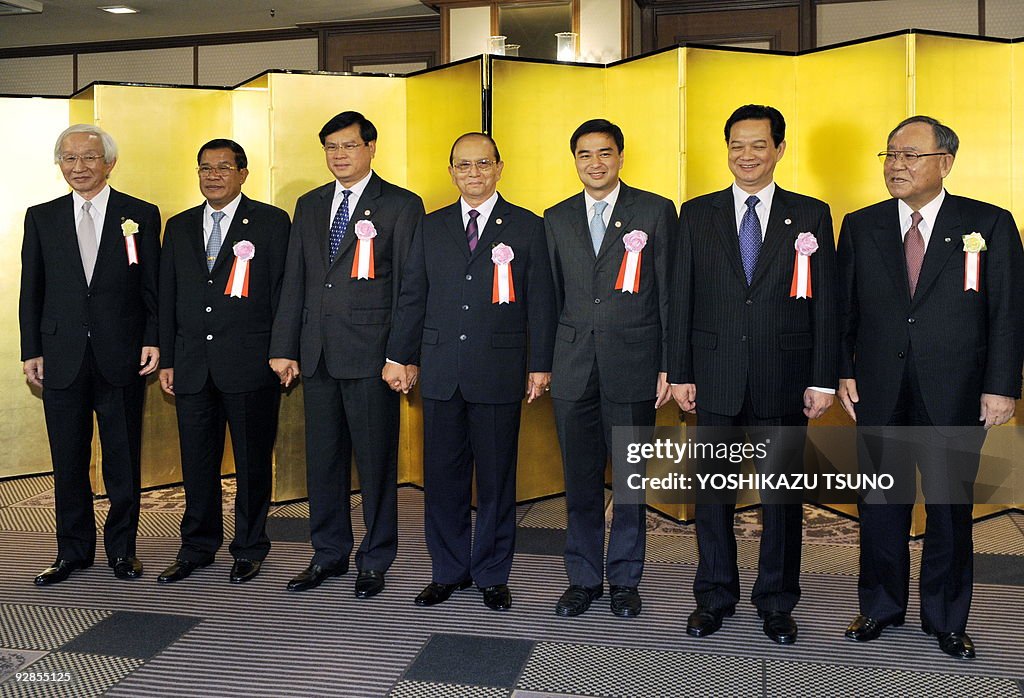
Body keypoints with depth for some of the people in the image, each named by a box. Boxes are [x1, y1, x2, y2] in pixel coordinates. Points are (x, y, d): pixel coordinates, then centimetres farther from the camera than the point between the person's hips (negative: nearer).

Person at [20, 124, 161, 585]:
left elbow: (154, 288, 2)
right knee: (68, 461, 9)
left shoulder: (141, 216, 4)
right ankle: (72, 551, 22)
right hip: (62, 358, 2)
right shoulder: (41, 218, 10)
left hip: (122, 357, -2)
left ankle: (122, 549, 19)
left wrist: (153, 340, -7)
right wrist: (31, 351, 4)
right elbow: (32, 291, 9)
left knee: (123, 460, 6)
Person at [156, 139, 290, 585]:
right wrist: (167, 360, 10)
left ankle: (249, 549, 19)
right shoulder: (179, 227, 15)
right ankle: (197, 547, 25)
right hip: (192, 366, 4)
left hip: (250, 364, -4)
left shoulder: (271, 222, 1)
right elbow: (167, 297, 15)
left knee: (253, 461, 5)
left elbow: (282, 293, -2)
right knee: (197, 462, 11)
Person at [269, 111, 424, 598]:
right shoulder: (309, 206, 15)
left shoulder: (401, 206, -1)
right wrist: (284, 348, 8)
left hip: (370, 352, -5)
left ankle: (374, 561, 17)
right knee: (322, 457, 12)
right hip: (317, 353, 5)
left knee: (376, 460, 3)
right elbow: (294, 281, 14)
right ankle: (329, 553, 27)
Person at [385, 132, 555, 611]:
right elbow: (412, 297, 12)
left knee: (496, 477, 5)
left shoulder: (527, 227, 5)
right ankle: (448, 571, 22)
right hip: (440, 371, 3)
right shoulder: (431, 227, 12)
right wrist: (401, 356, 7)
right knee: (442, 476, 7)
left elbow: (540, 301, 2)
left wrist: (539, 364, -3)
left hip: (499, 373, -2)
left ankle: (492, 575, 20)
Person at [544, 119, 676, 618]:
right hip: (573, 367, 3)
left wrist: (669, 366, -5)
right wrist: (545, 361, 7)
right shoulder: (556, 219, 11)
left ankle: (625, 579, 22)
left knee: (629, 480, 6)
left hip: (633, 366, -2)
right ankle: (583, 577, 23)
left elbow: (670, 294, -1)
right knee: (579, 480, 9)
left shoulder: (655, 211, 1)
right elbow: (553, 296, 12)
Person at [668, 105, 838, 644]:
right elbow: (683, 299, 5)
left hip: (784, 381, 0)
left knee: (782, 497, 8)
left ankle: (776, 603, 24)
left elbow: (825, 303, 2)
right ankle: (715, 597, 24)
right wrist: (680, 373, 0)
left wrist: (824, 380, -3)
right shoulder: (697, 214, 7)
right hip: (715, 379, 1)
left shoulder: (811, 215, 5)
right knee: (712, 492, 8)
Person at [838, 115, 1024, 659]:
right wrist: (843, 372, -1)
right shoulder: (861, 226, 6)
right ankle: (881, 606, 30)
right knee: (881, 506, 11)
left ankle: (946, 620, 27)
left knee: (950, 510, 9)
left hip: (955, 396, -1)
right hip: (878, 393, 2)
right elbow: (843, 309, 8)